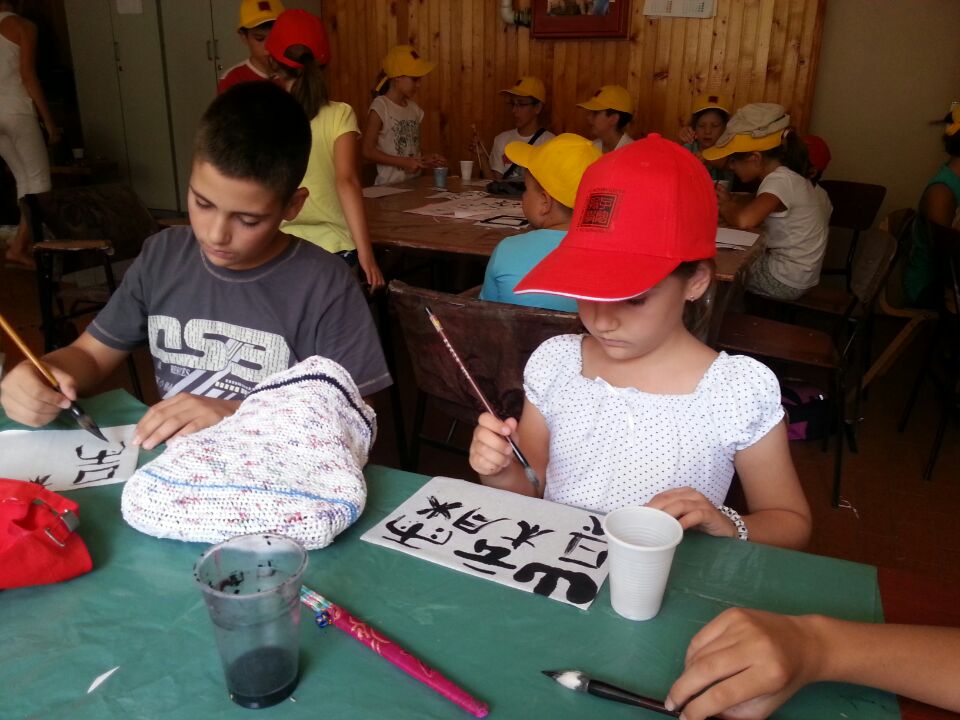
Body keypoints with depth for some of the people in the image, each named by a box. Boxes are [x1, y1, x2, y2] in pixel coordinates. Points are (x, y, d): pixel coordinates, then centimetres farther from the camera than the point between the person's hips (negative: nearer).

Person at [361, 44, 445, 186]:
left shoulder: (413, 108, 10)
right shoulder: (380, 107, -8)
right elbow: (368, 151, -12)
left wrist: (426, 160, 1)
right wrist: (403, 162, -17)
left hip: (414, 183, 6)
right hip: (389, 185, -6)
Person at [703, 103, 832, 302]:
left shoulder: (779, 180, -24)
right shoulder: (789, 175, 4)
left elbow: (745, 219, -41)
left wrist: (725, 208, -20)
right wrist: (731, 202, -1)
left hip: (784, 281, -8)